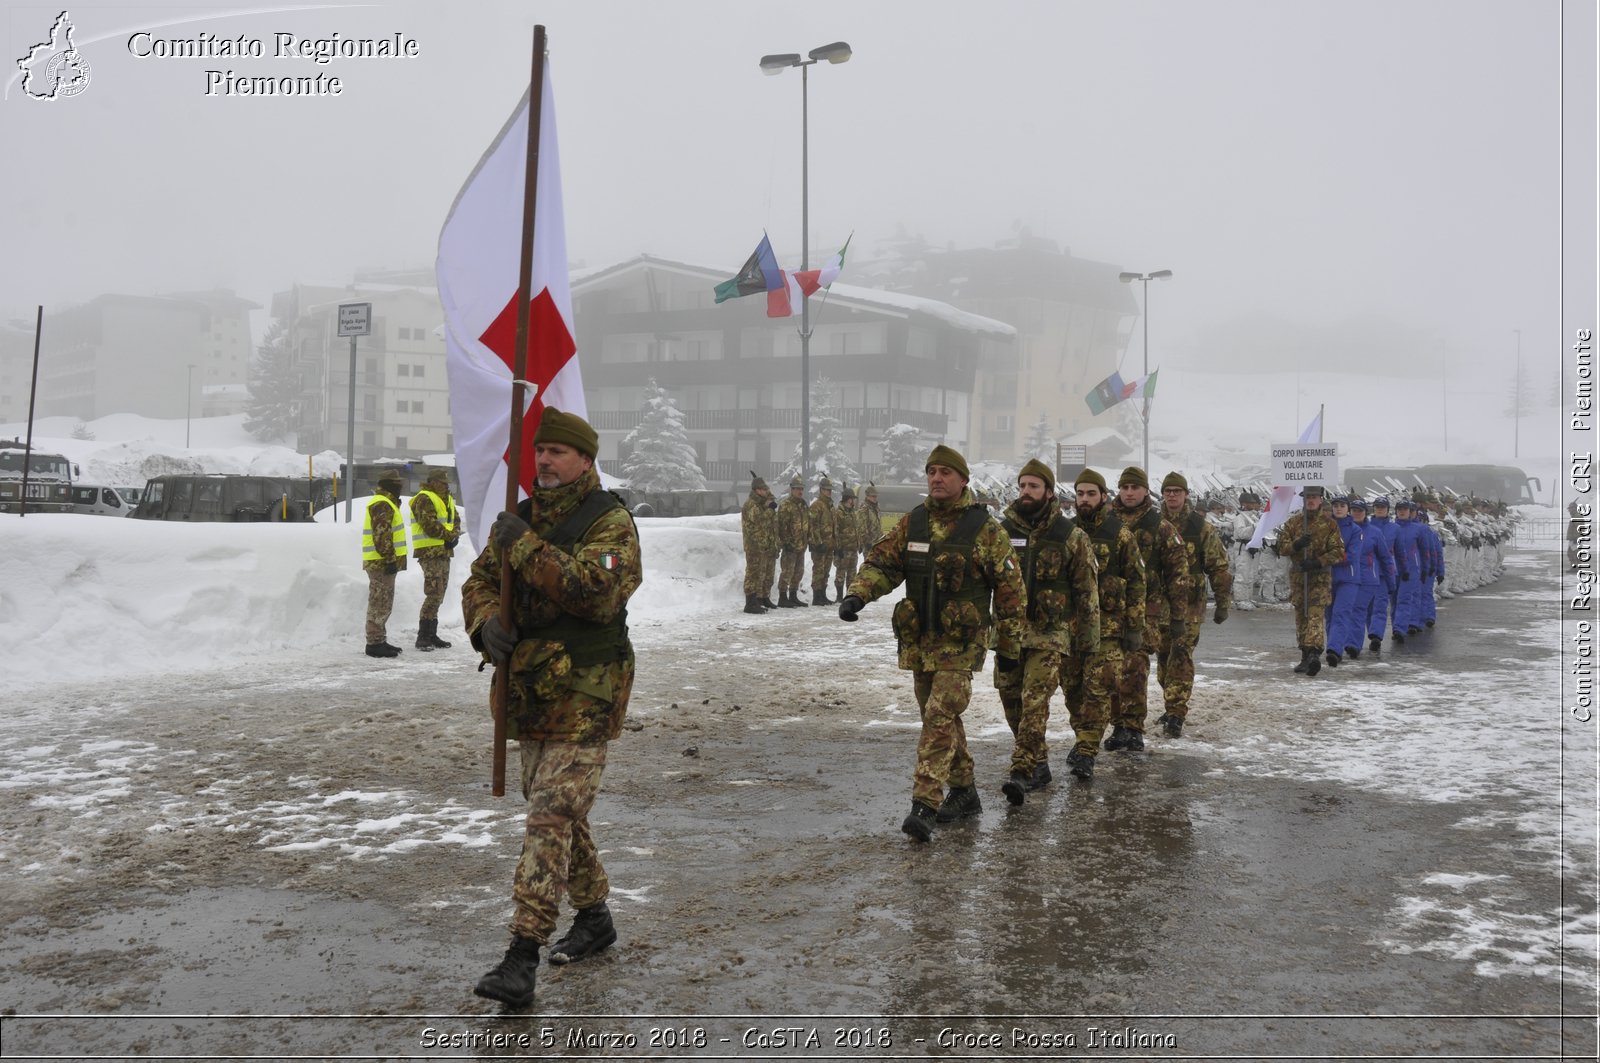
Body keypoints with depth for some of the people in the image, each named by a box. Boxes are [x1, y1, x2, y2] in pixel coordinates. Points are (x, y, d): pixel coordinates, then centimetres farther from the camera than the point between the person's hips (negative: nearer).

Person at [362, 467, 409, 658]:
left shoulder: (386, 503, 21)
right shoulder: (382, 504, -14)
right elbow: (382, 535, -22)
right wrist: (389, 559, -23)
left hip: (383, 563, 11)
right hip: (381, 563, -11)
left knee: (382, 604, 16)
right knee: (380, 604, -8)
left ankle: (379, 641, 22)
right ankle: (374, 643, -6)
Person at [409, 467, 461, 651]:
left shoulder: (447, 499, 19)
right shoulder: (424, 499, -10)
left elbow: (456, 518, 20)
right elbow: (430, 526, -19)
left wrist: (455, 534, 0)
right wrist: (449, 535, -10)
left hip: (444, 551, 10)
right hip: (430, 553, -10)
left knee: (438, 595, 12)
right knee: (433, 594, -14)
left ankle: (431, 635, 19)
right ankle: (422, 637, -11)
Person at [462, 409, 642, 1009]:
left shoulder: (610, 522, -10)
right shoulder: (521, 519, 13)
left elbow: (598, 591, -25)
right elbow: (480, 580, 12)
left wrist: (528, 549, -24)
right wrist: (488, 622, -11)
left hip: (584, 694, -8)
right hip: (529, 688, 8)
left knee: (552, 815, -12)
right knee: (556, 811, 17)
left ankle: (522, 957, -11)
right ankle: (594, 918, 35)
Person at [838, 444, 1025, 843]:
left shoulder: (985, 529, -5)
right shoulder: (912, 523, 7)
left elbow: (1010, 586, -2)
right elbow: (882, 562, 5)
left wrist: (1009, 642, -1)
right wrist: (857, 595, -14)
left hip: (961, 644, -5)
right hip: (918, 641, 6)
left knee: (940, 718, -14)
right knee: (941, 719, 14)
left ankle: (925, 804, -16)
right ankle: (964, 792, 29)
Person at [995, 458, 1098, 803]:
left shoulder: (1070, 536, -2)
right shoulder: (1002, 531, 6)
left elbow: (1086, 590, 1)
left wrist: (1089, 639, -1)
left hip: (1049, 634, -4)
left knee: (1035, 703, -15)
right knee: (1013, 704, 9)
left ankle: (1021, 773, -16)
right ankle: (1039, 765, 25)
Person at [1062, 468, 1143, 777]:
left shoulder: (1120, 535, -1)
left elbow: (1136, 582, 1)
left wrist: (1135, 627, -3)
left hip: (1107, 624, -4)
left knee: (1098, 688, -10)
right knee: (1072, 687, 8)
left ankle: (1087, 753, -8)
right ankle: (1083, 738, 27)